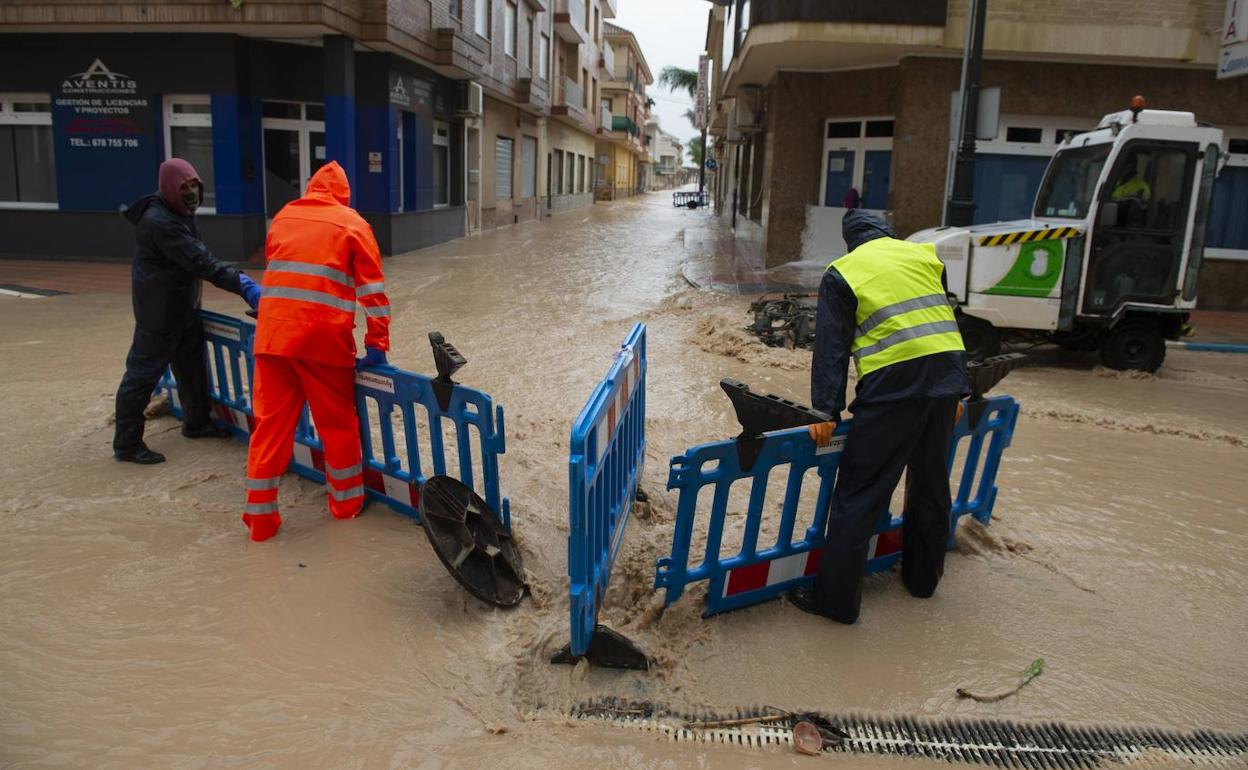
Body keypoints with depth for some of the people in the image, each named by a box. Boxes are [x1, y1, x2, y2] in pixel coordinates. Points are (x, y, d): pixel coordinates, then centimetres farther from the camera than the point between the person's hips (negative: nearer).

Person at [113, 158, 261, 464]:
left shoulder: (180, 214, 11)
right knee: (144, 371, -4)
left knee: (193, 364, 17)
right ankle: (127, 443, 4)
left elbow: (196, 256, 18)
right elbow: (200, 261, -31)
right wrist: (242, 285, -36)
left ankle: (197, 422, 33)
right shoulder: (158, 221, -23)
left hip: (183, 307, 10)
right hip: (159, 310, -10)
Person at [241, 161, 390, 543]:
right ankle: (347, 501, 25)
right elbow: (372, 287, -1)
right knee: (337, 421, 12)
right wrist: (377, 343, 0)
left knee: (270, 422, 9)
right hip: (324, 337, -3)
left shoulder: (283, 216, 16)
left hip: (272, 332, 3)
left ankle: (260, 516, 12)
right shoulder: (352, 223, 5)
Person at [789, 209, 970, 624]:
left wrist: (825, 411, -2)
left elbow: (831, 348, -2)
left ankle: (836, 597, 6)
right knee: (931, 484, 21)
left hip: (893, 386, -5)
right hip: (946, 377, 6)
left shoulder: (842, 274, 4)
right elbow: (948, 321, 18)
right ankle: (923, 577, 37)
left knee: (858, 495, 1)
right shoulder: (925, 255, 16)